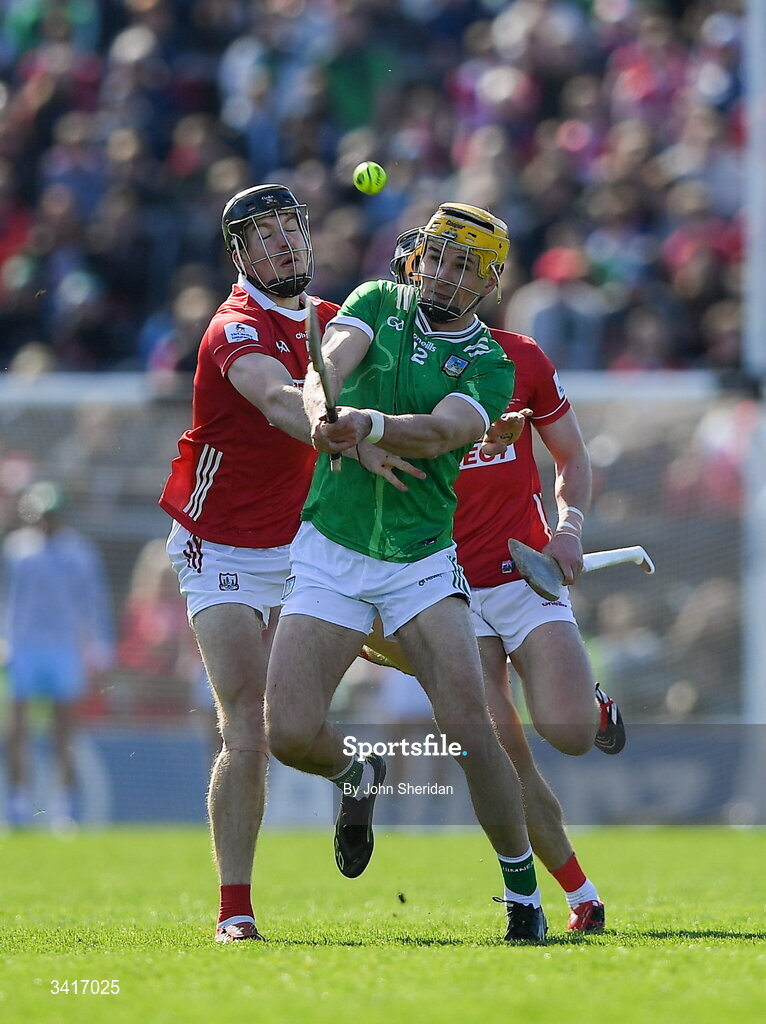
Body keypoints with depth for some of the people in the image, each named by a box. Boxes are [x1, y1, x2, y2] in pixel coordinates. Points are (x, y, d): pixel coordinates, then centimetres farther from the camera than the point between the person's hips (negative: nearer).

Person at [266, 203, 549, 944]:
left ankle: (522, 894, -1)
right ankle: (357, 778, 25)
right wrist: (321, 409, -38)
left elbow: (439, 431, -20)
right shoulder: (379, 302, 6)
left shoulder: (490, 367, -1)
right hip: (328, 553, 1)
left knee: (468, 727, -16)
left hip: (421, 560, -1)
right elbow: (331, 361, -14)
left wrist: (370, 426, -41)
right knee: (291, 734, -12)